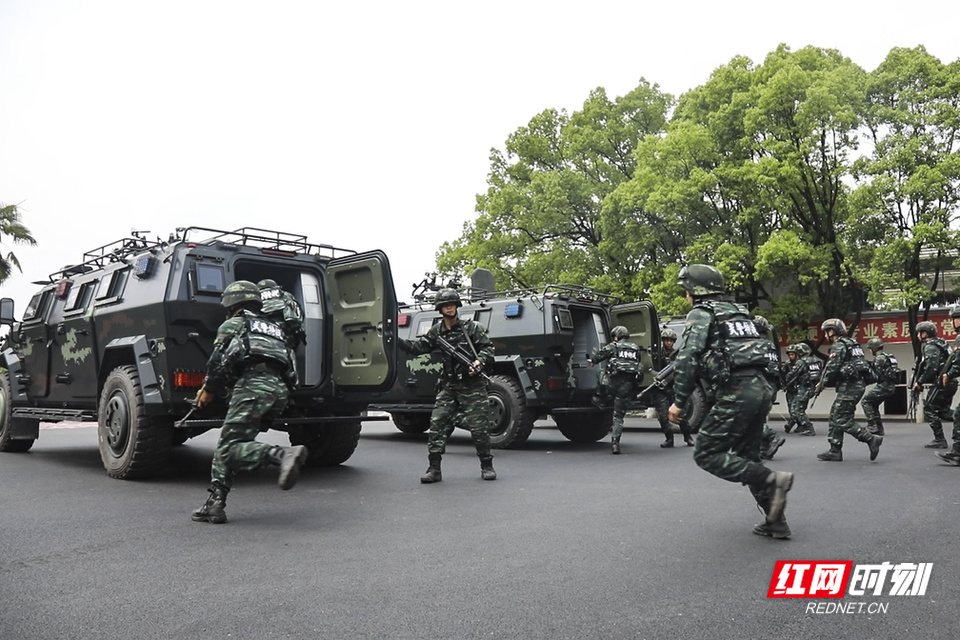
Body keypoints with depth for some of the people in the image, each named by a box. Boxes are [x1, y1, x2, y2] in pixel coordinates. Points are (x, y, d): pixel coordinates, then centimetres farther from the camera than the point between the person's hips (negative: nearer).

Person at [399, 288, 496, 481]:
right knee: (437, 423, -6)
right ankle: (434, 469, -1)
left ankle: (487, 466, 15)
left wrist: (479, 361, -22)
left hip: (473, 386, -3)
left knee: (479, 427, -1)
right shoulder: (436, 332, 8)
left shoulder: (472, 327, 0)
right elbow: (417, 347, 3)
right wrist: (395, 339, -10)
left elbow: (488, 347, -3)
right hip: (449, 387, 3)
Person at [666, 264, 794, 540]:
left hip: (736, 392, -9)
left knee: (706, 454, -2)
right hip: (763, 388, 9)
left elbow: (688, 358, -12)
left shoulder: (700, 314, 0)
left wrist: (679, 401, -10)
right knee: (746, 455, 19)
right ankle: (776, 522, 18)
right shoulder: (737, 312, 25)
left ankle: (772, 480, -14)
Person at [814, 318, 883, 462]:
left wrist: (822, 383, -2)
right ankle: (835, 451, 11)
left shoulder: (838, 345, -9)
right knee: (835, 416, 11)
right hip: (858, 384, 10)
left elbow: (832, 368, -16)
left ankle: (871, 439, -13)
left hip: (849, 386, -10)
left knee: (842, 419, -10)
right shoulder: (852, 344, 21)